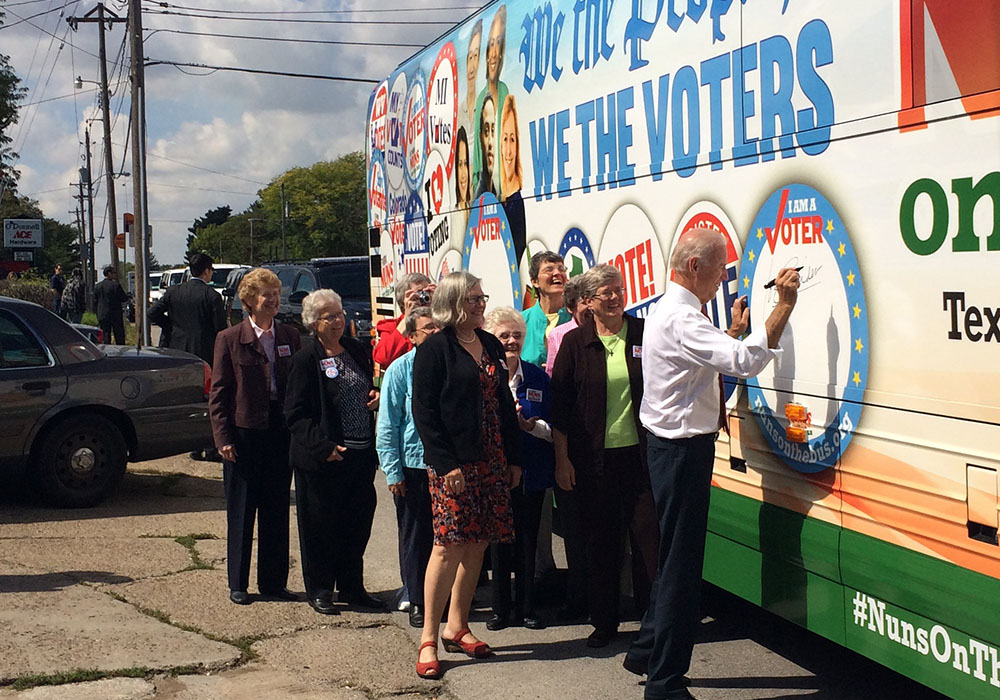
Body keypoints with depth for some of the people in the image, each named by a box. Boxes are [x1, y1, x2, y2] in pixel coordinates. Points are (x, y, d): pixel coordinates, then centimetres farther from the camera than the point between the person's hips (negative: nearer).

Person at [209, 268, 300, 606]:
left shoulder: (290, 337, 7)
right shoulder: (230, 339, -2)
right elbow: (218, 393, -3)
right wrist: (223, 437, -10)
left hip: (281, 433, 3)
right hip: (244, 434, -3)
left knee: (277, 511, 9)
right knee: (241, 511, 6)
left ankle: (273, 582, 19)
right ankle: (238, 584, 17)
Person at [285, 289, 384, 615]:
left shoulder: (358, 350, 10)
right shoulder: (306, 358, -8)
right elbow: (296, 414, -10)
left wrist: (378, 395, 2)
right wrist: (322, 446, -18)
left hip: (362, 454, 6)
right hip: (323, 458, -6)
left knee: (358, 522, 10)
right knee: (321, 524, 4)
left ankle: (352, 588, 24)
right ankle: (319, 591, 18)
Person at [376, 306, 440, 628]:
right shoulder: (400, 370, -2)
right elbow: (387, 425, -2)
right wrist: (393, 471, -7)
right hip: (413, 466, -2)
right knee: (415, 538, 6)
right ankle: (417, 602, 17)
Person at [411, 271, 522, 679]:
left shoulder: (491, 346, 13)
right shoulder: (434, 350, -7)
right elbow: (424, 411, -11)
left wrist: (513, 458, 12)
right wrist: (447, 464, -18)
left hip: (491, 462, 7)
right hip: (453, 465, -6)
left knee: (477, 545, 8)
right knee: (450, 546, -9)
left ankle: (456, 628, 20)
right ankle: (428, 640, -2)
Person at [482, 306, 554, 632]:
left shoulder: (538, 377, 5)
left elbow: (553, 429, 3)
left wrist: (527, 424, -15)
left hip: (531, 473, 2)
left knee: (528, 541, 8)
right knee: (498, 541, 5)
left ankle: (526, 607, 18)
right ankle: (501, 608, 16)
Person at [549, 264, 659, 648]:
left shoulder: (644, 334, 2)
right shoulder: (576, 342, 2)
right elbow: (559, 404, 3)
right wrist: (562, 459, 0)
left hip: (639, 453, 0)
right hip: (594, 458, 0)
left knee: (647, 532, -1)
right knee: (599, 540, 7)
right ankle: (604, 621, 19)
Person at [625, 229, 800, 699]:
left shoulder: (668, 310, 15)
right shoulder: (680, 318, -20)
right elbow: (745, 362, -31)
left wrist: (733, 332, 19)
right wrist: (784, 306, -27)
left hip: (672, 445, 11)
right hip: (683, 449, -11)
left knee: (675, 557, 21)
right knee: (681, 563, -4)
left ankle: (647, 651, 33)